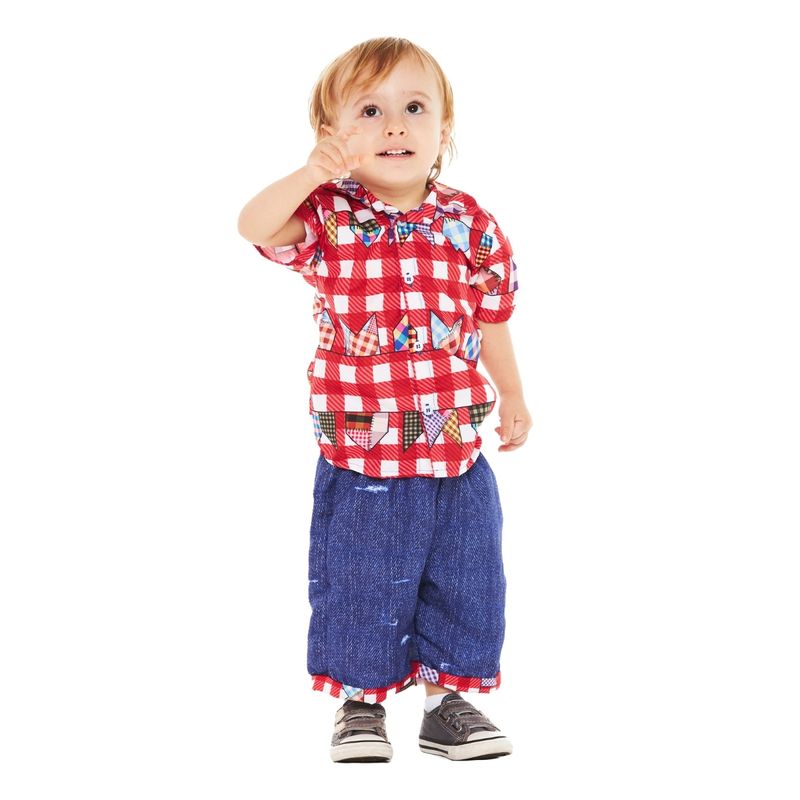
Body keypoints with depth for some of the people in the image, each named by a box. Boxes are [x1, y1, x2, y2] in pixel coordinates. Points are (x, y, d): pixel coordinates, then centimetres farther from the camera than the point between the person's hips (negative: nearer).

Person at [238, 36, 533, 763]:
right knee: (359, 587, 8)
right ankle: (361, 702, 27)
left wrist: (513, 397, 17)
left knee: (467, 586, 11)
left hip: (457, 455, 3)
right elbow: (253, 227, -24)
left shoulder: (471, 226, 1)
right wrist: (311, 175, -37)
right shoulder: (329, 217, -6)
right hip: (361, 457, -2)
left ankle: (451, 699, 28)